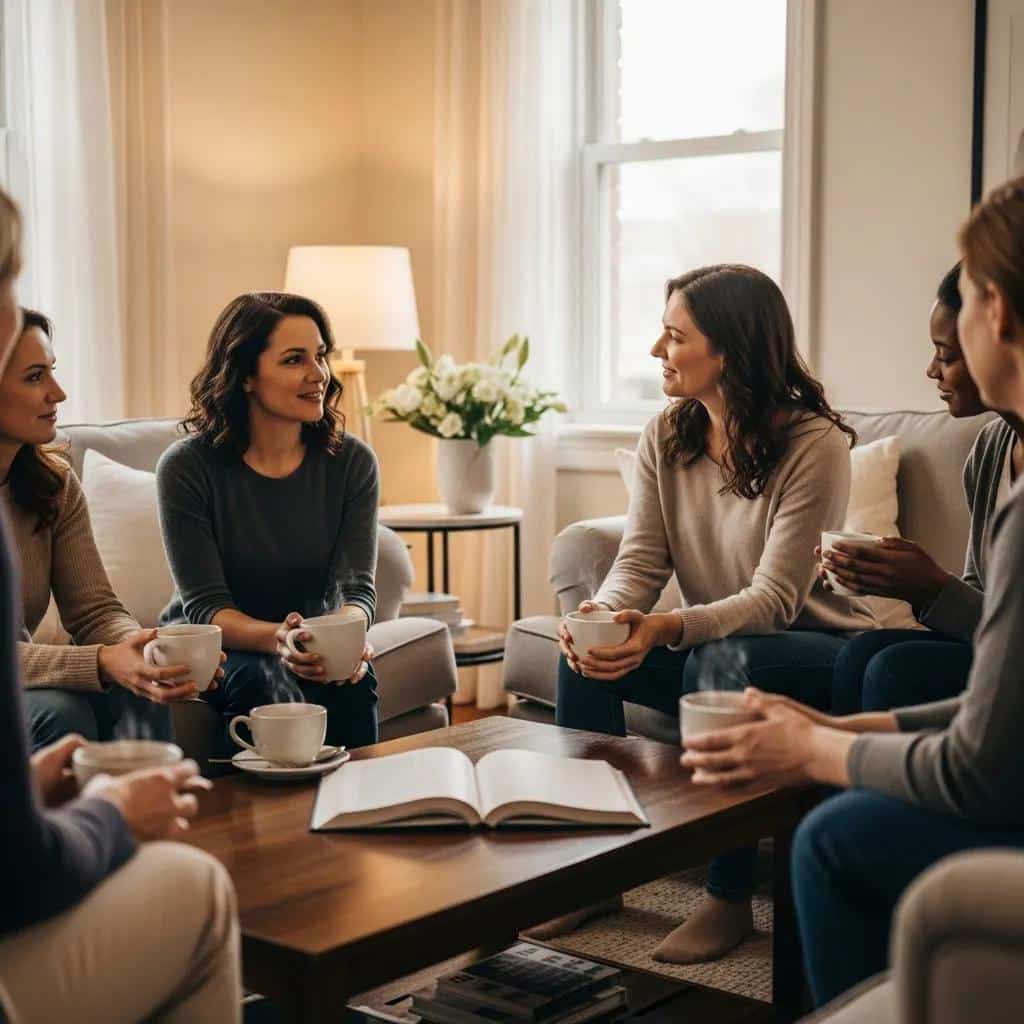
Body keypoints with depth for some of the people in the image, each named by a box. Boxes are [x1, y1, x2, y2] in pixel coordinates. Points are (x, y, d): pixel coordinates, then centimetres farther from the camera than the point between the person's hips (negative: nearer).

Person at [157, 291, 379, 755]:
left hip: (312, 640, 2)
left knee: (354, 680, -29)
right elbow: (206, 605, -17)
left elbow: (357, 586, -11)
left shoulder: (352, 462, -7)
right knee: (264, 682, -33)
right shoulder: (186, 468, -15)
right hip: (210, 643, -2)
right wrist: (275, 639, -39)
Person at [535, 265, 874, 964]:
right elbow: (640, 563, -6)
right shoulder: (667, 437, -1)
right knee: (584, 653, -18)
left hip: (820, 650, -6)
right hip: (712, 642, 6)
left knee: (721, 660, -36)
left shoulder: (814, 443, -20)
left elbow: (773, 598, -26)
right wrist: (602, 614, -29)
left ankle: (730, 898, -22)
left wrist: (668, 629, -42)